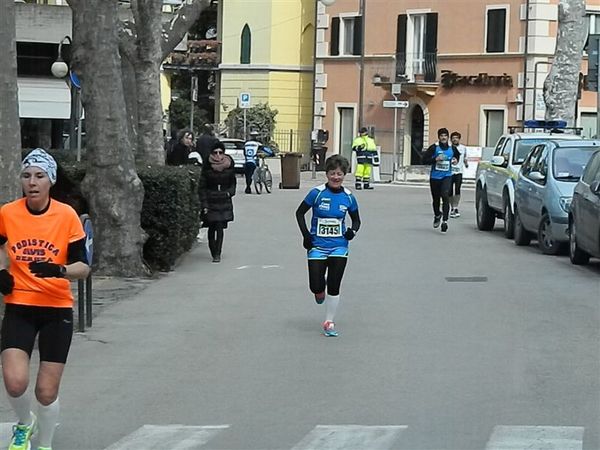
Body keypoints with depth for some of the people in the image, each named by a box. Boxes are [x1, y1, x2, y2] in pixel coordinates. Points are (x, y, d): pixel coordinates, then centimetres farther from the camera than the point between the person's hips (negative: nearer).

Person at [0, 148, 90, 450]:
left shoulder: (67, 216, -9)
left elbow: (83, 267, -8)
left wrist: (60, 271, -27)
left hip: (57, 309, -1)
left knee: (46, 392, 1)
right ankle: (25, 423, 17)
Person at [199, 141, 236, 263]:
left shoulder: (229, 166, 1)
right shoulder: (207, 167, -4)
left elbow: (233, 183, 17)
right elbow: (202, 187, -2)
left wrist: (230, 192, -3)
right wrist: (204, 205, -8)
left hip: (224, 202, 0)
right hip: (210, 202, 0)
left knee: (220, 228, -9)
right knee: (212, 228, 4)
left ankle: (217, 254, -10)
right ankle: (214, 253, 17)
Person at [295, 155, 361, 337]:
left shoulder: (348, 197, -1)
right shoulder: (317, 193, -9)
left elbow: (356, 219, 14)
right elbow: (300, 213, 1)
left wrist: (353, 230, -8)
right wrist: (306, 235, -7)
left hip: (339, 248, 1)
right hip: (317, 246, -1)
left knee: (334, 287, -2)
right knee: (316, 287, -5)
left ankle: (329, 323, 12)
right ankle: (320, 289, 34)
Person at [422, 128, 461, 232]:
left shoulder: (452, 148, 3)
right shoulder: (434, 148, -7)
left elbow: (457, 155, 26)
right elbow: (424, 160, -9)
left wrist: (456, 160, 5)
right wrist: (435, 159, -21)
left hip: (447, 176, 0)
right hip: (435, 177, 0)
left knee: (445, 196, -20)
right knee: (436, 199, 13)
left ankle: (445, 221, -22)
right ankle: (437, 215, 43)